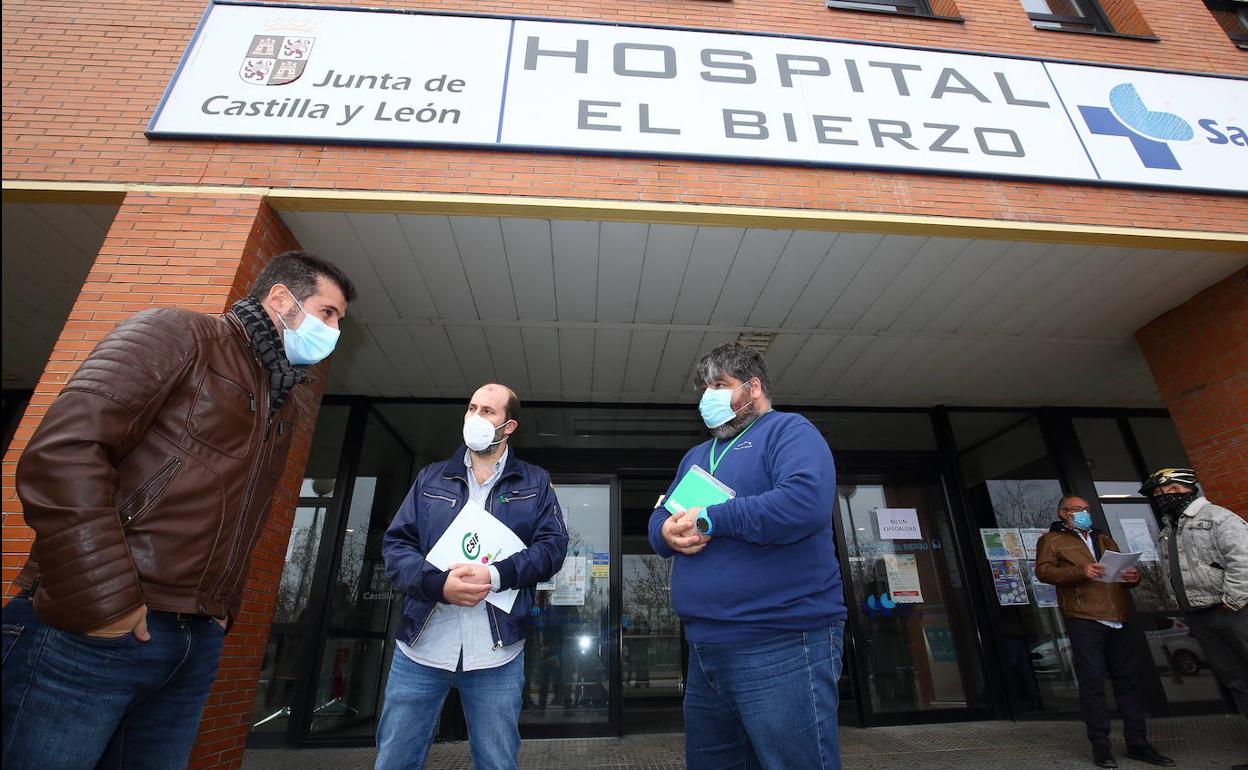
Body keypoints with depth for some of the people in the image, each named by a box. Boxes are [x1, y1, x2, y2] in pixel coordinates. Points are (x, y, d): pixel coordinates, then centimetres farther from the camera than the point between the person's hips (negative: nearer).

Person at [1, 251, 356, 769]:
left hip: (197, 643, 7)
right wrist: (102, 602, -19)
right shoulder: (179, 334, -5)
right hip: (91, 631, -7)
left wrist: (223, 608, 10)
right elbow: (63, 449, -17)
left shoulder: (285, 408, 17)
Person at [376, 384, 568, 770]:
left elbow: (553, 544, -3)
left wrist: (495, 575, -18)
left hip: (497, 651, -1)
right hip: (421, 646, 2)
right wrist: (438, 583, -16)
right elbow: (395, 544, 4)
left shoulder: (535, 483, 5)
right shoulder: (431, 478, 10)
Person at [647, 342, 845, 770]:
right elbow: (658, 519, 16)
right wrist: (667, 532, -9)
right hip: (705, 648, 8)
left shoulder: (788, 430, -6)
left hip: (782, 647, -8)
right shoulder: (696, 455, 18)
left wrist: (709, 519, -18)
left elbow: (806, 501, -24)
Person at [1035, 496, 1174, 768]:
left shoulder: (1104, 539, 24)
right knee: (1092, 682, -2)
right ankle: (1100, 745, 6)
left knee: (1127, 680, 9)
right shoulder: (1052, 539, 4)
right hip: (1083, 620, -6)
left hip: (1117, 620, 6)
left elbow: (1124, 569, 25)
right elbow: (1043, 570, -8)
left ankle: (1137, 743, 21)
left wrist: (1133, 576, 2)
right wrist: (1080, 572, -20)